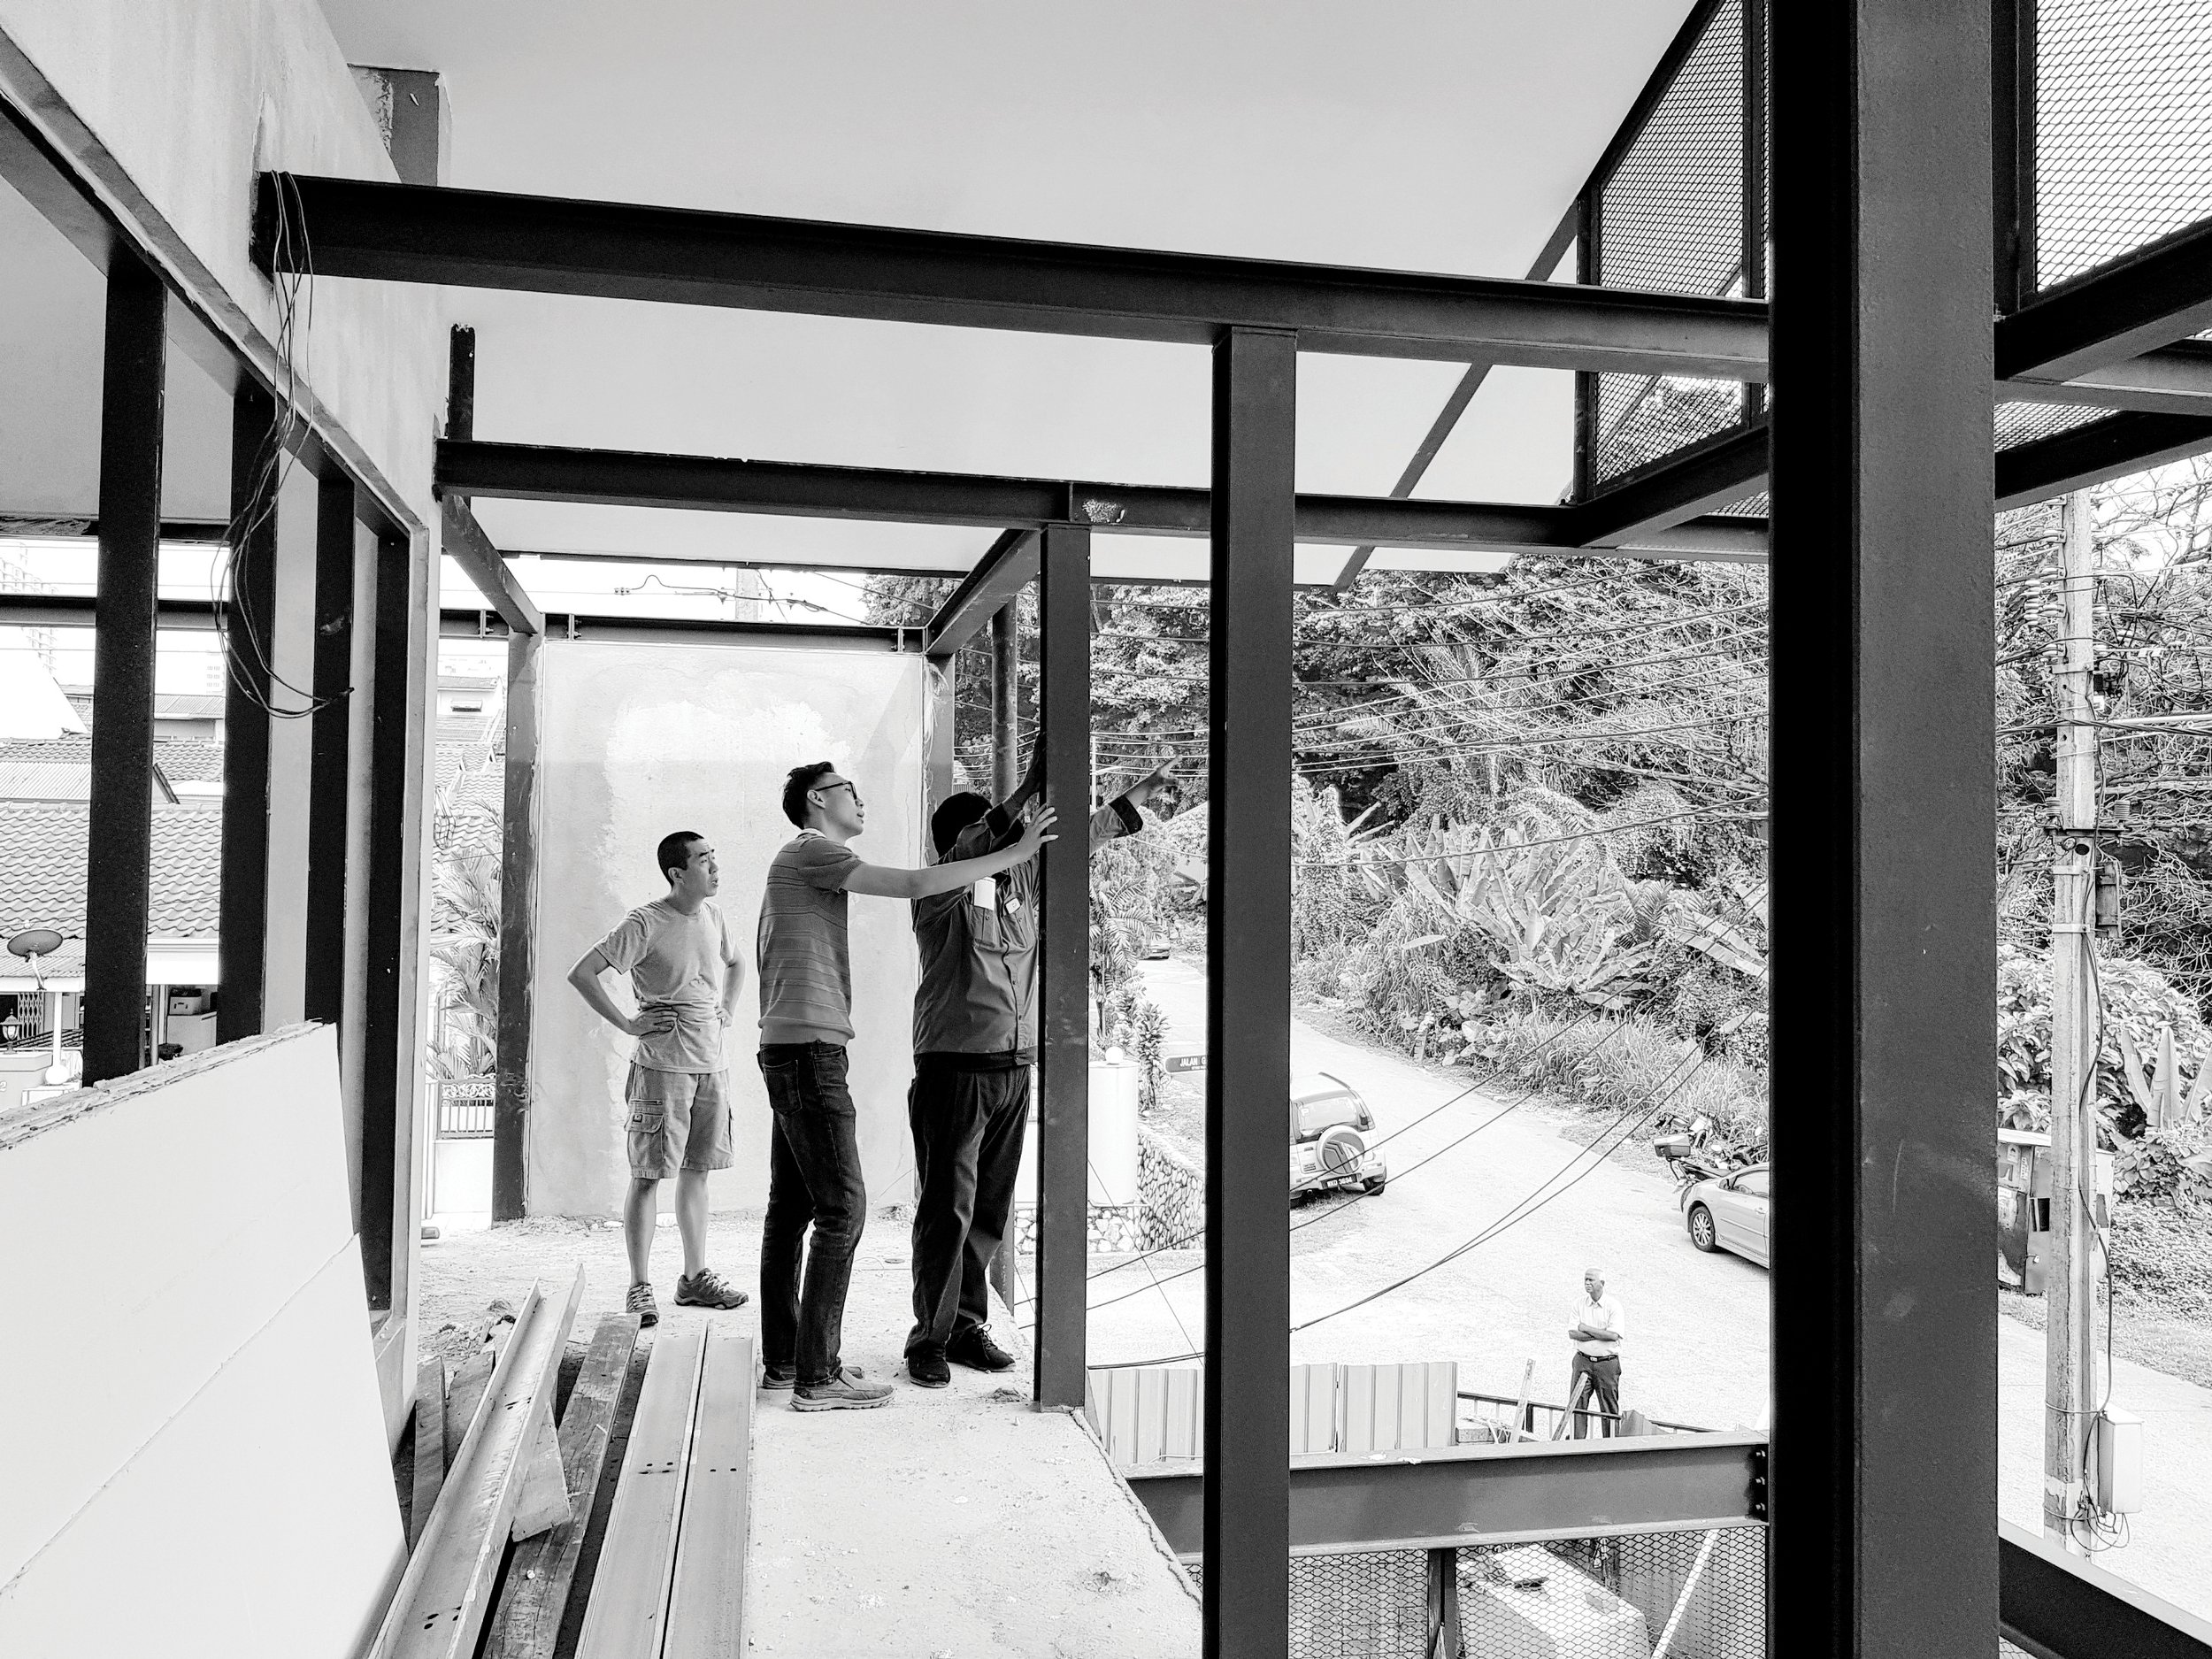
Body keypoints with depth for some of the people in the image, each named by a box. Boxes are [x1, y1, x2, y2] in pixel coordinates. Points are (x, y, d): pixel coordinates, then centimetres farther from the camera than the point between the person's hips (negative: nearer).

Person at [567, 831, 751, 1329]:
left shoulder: (713, 915, 9)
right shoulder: (646, 924, -12)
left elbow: (735, 962, 30)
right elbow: (581, 974, -13)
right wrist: (627, 1023, -12)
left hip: (711, 1065, 7)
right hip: (662, 1067, -7)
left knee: (696, 1171, 13)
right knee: (648, 1175, -1)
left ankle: (695, 1277, 22)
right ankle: (639, 1286, 6)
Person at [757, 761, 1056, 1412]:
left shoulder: (799, 863, 24)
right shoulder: (810, 853, -8)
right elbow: (913, 884, -18)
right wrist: (1013, 853, -14)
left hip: (790, 1050, 11)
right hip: (807, 1048, -11)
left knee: (792, 1207, 12)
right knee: (841, 1206, -10)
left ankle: (782, 1358, 18)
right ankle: (817, 1376, -7)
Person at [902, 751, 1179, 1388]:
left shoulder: (1022, 882, 13)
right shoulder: (941, 893, -5)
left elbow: (1079, 839, 22)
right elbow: (970, 853, -25)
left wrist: (1145, 790, 25)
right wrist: (1029, 787, -33)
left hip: (1012, 1071, 6)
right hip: (954, 1067, -6)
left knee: (990, 1209, 10)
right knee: (946, 1209, -4)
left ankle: (968, 1327, 20)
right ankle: (930, 1336, 6)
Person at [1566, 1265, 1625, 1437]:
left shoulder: (1613, 1305, -4)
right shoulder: (1579, 1305, 6)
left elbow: (1613, 1335, -15)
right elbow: (1572, 1333, -3)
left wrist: (1586, 1329, -10)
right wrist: (1600, 1334, -12)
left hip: (1607, 1363, -3)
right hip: (1583, 1360, 3)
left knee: (1609, 1408, 2)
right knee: (1576, 1405, -4)